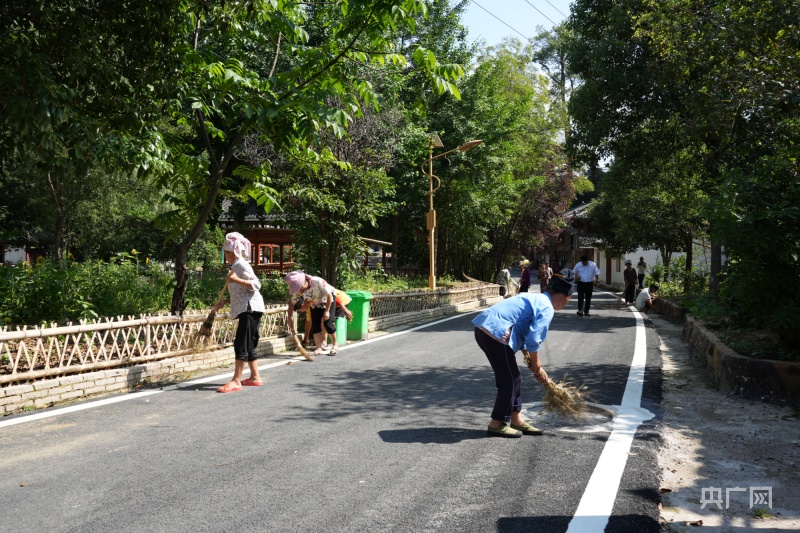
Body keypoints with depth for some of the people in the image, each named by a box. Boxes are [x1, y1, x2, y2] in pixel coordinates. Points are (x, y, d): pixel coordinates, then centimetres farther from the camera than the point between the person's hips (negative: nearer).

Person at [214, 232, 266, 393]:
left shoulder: (241, 264, -8)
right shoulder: (235, 266, 21)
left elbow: (256, 285, -18)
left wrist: (236, 280, -28)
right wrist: (222, 303, 16)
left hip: (250, 309, -10)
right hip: (245, 310, 10)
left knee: (241, 344, -12)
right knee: (248, 345, 12)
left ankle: (236, 381, -12)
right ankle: (255, 377, 18)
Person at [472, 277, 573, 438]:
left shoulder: (534, 298, 25)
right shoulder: (547, 308, -6)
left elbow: (524, 330, 29)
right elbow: (534, 340, -13)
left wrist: (532, 361, 29)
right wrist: (536, 366, 3)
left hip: (484, 328, 10)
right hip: (495, 332, -10)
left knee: (513, 377, 18)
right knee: (510, 380, 1)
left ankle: (516, 419, 27)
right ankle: (497, 424, 11)